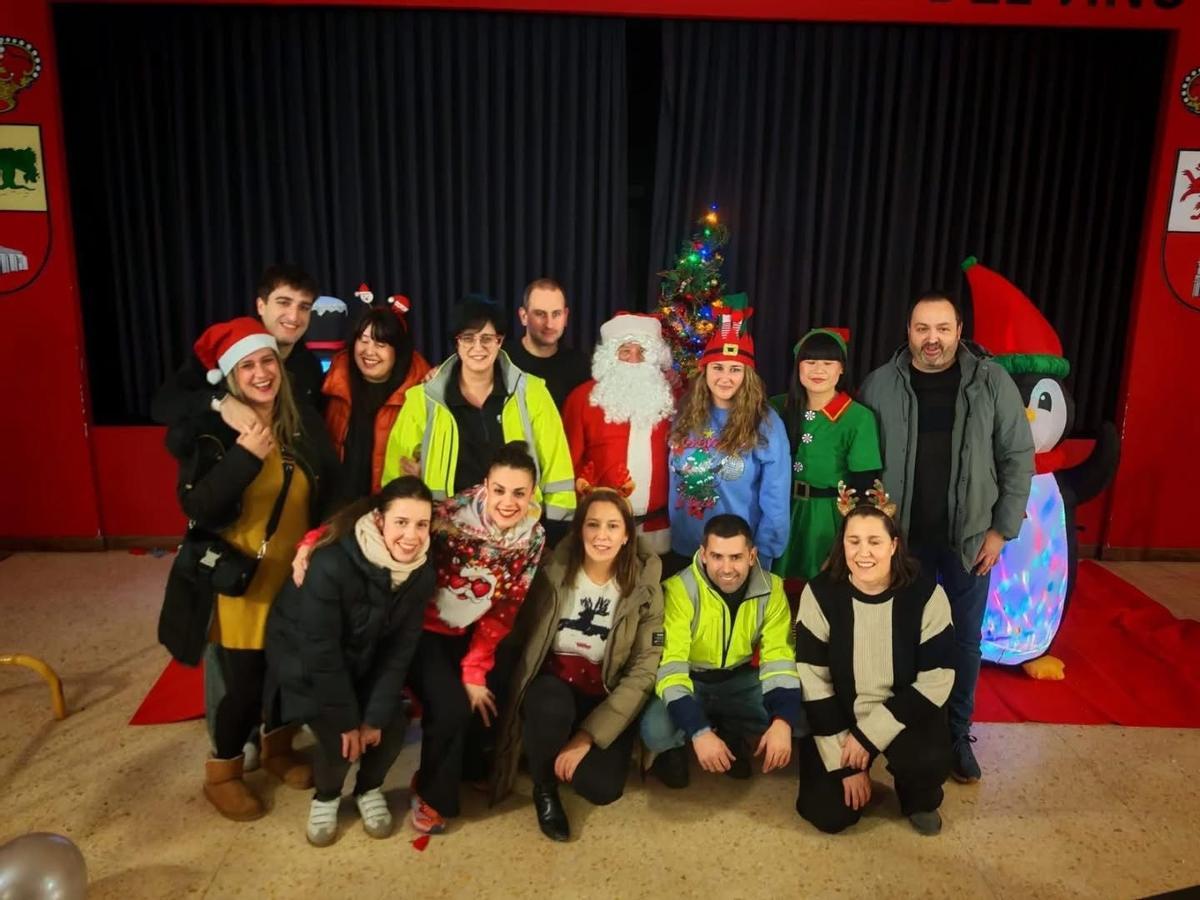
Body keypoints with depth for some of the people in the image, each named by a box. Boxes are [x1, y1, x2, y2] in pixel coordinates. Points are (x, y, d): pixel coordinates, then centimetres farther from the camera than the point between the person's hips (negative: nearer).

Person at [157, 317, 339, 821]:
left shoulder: (306, 424, -1)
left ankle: (278, 749, 42)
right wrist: (244, 457, -31)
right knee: (240, 679, 4)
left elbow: (328, 496, 4)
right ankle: (222, 773, 29)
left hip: (295, 576, 4)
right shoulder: (208, 431, -12)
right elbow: (197, 508, -22)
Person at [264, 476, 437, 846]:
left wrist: (376, 716, -13)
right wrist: (347, 719, -19)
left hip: (365, 661, 5)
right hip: (305, 662, -4)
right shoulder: (331, 565, -36)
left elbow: (400, 649, -11)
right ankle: (325, 797, 16)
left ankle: (369, 790, 23)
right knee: (338, 737, -19)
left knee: (393, 728, -11)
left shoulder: (422, 571, -19)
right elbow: (320, 651, -28)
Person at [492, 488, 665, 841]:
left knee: (602, 788, -22)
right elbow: (521, 638, -5)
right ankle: (544, 789, -2)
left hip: (608, 696, 0)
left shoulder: (645, 587, -11)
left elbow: (643, 672, -13)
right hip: (553, 680, 0)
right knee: (552, 710, -35)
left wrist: (589, 735, -18)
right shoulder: (554, 572, -10)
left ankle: (565, 754, 14)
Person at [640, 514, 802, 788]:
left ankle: (731, 733, 10)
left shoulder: (771, 588, -13)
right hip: (689, 682, -3)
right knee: (655, 730, -33)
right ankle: (671, 750, 7)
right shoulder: (679, 590, -25)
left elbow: (778, 657, -13)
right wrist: (699, 731, -39)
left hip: (739, 681, 4)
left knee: (803, 714, -17)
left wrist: (782, 721, -29)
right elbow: (670, 666, -28)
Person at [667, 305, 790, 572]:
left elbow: (775, 501, -10)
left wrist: (762, 558, -10)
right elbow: (671, 481, 6)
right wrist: (668, 532, 2)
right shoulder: (685, 415, 0)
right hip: (683, 549, 4)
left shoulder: (765, 423, -12)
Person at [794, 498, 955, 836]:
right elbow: (813, 682, -13)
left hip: (906, 713, 0)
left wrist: (868, 735, -20)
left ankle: (920, 800, 8)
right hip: (839, 716, 1)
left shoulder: (926, 594, -17)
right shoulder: (820, 594, -16)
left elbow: (936, 681, -16)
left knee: (928, 762, -31)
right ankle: (858, 778, 25)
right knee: (828, 815, -11)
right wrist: (845, 762, -13)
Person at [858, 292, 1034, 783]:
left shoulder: (992, 383, -6)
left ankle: (957, 734, 29)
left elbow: (1018, 457, -1)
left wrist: (1002, 529, -4)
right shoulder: (880, 385, -5)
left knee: (964, 639, 11)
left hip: (969, 536, 0)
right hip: (901, 536, 0)